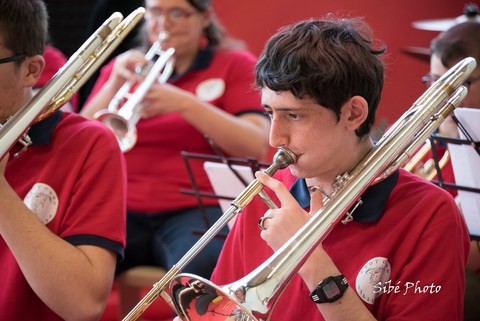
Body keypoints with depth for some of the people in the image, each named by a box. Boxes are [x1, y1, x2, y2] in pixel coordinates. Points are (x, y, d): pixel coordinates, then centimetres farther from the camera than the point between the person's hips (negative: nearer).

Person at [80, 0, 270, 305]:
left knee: (203, 270, -38)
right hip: (121, 209, 3)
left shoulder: (236, 65, 10)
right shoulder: (126, 68, 19)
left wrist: (185, 103, -16)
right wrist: (114, 84, -7)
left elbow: (257, 146, -6)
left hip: (198, 210, -3)